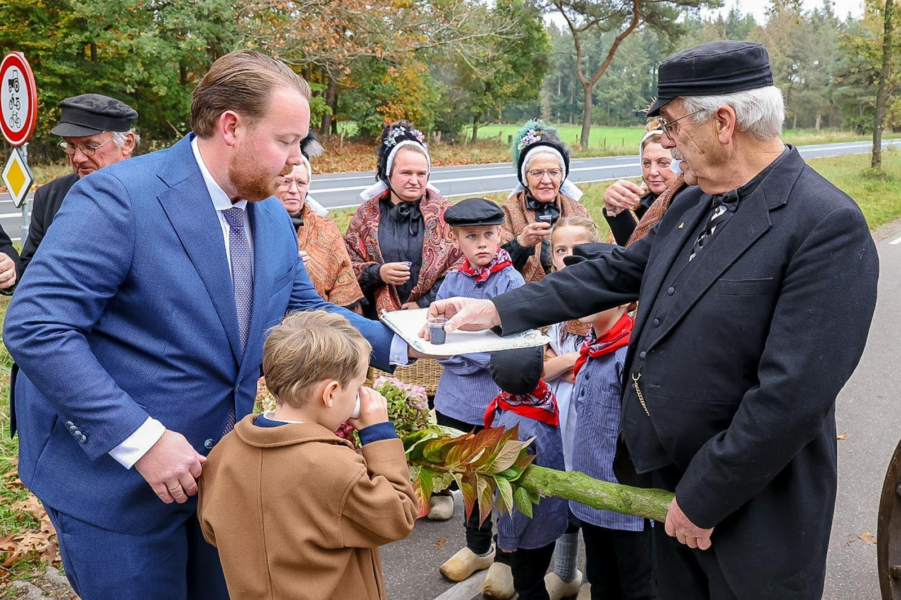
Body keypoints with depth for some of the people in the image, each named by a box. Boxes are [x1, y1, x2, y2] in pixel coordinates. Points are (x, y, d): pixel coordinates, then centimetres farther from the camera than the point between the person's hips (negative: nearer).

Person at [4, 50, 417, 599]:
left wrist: (399, 342, -4)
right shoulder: (118, 197, -22)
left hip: (218, 467, 7)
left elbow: (305, 312, 9)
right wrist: (143, 440, -28)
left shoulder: (273, 215, 1)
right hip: (114, 475, -7)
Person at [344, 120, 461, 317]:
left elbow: (461, 265, 3)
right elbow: (347, 267, 10)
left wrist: (424, 303, -6)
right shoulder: (367, 213, 11)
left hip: (432, 316, -1)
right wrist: (378, 273, -9)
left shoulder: (444, 212, 8)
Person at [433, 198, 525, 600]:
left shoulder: (511, 282, -10)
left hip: (498, 400, -5)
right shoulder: (452, 282, 5)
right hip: (457, 400, 5)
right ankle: (477, 547, 40)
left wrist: (455, 351, -18)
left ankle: (505, 558, 28)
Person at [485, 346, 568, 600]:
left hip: (530, 523, -7)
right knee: (534, 580, 29)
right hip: (550, 513, 7)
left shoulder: (515, 425, -35)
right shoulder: (545, 397, -18)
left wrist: (507, 535, -12)